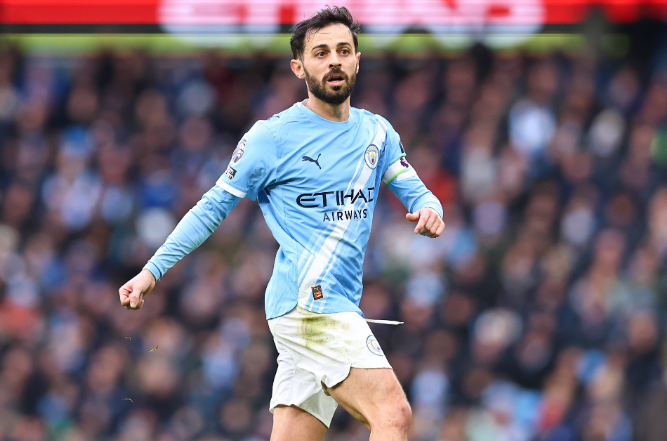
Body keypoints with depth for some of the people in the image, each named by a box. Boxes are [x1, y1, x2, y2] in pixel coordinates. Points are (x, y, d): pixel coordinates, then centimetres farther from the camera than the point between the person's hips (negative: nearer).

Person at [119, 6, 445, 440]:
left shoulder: (376, 132, 14)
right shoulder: (272, 137, -2)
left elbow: (413, 189, 14)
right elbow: (214, 208, 3)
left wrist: (429, 210, -12)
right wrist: (152, 270, -1)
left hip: (339, 309, 7)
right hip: (306, 301, -7)